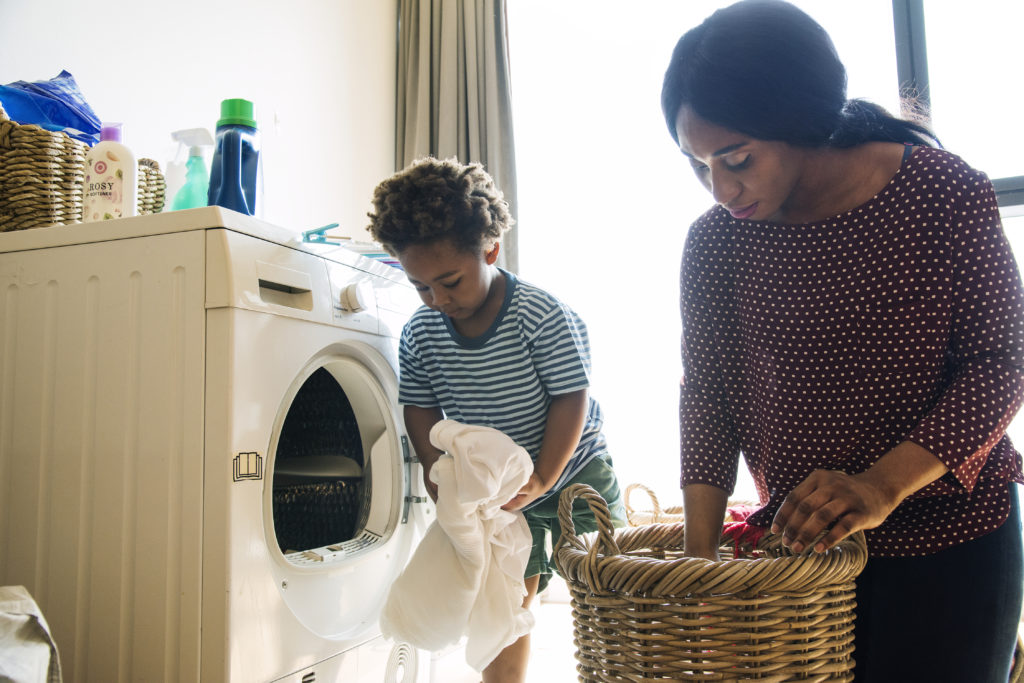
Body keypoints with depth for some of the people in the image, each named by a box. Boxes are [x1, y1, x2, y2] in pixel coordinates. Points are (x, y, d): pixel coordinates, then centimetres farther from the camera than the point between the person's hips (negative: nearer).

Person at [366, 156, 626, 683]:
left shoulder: (540, 315, -25)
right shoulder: (420, 333, -11)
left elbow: (571, 399, -22)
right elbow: (421, 411, -1)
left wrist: (542, 479, -28)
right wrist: (438, 472, -15)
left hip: (573, 472, -3)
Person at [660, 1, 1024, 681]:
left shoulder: (947, 194, -14)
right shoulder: (714, 241, -7)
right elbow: (706, 393, -6)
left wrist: (882, 486, -25)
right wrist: (700, 548, -15)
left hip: (953, 545, -1)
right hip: (798, 546, 2)